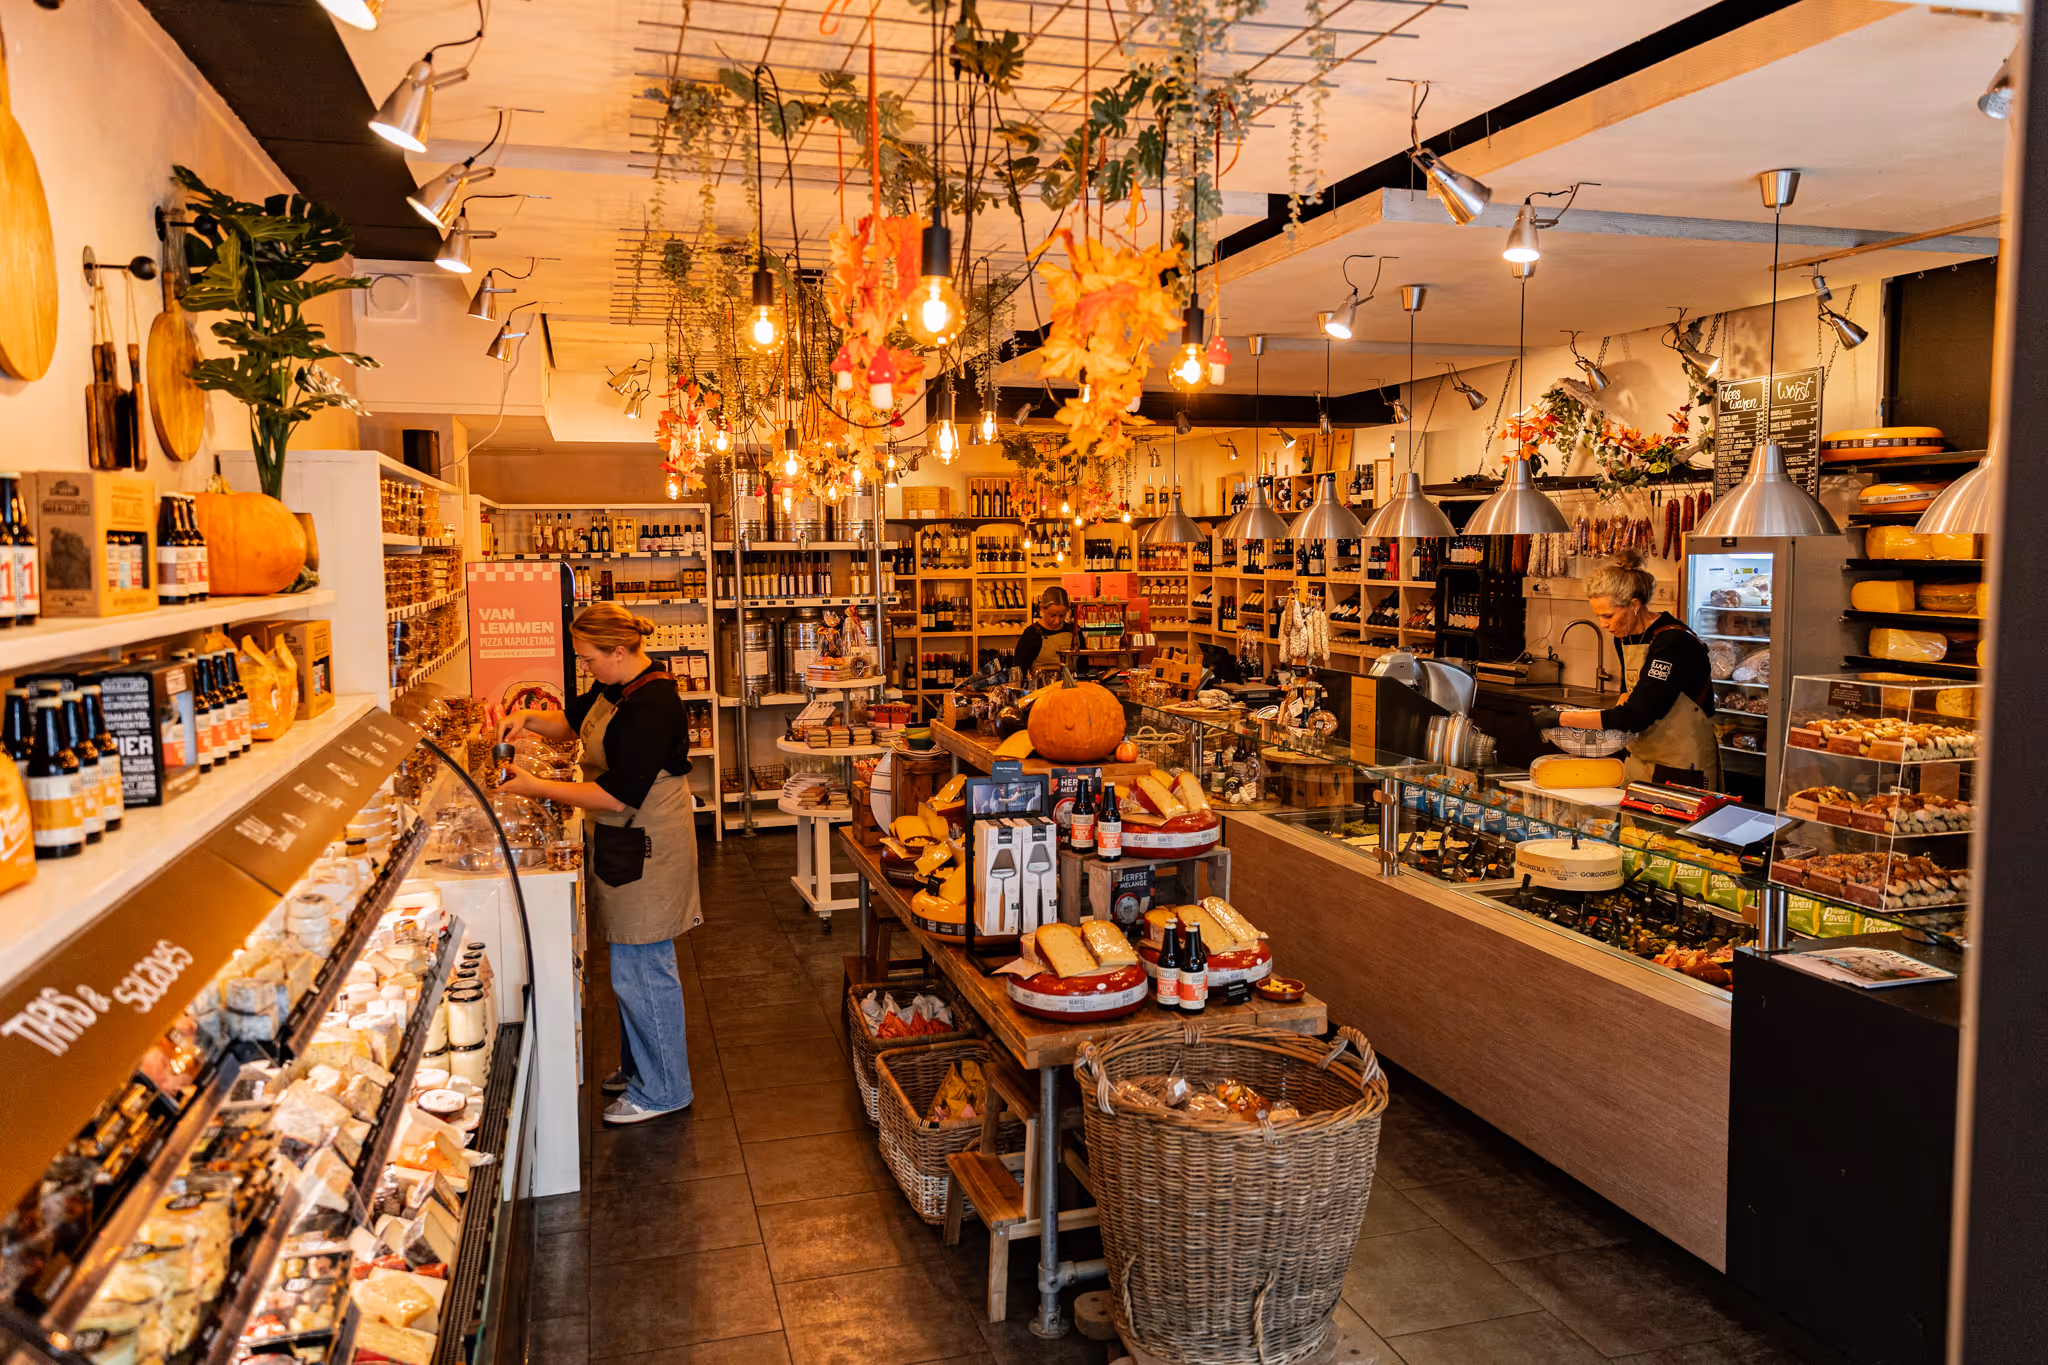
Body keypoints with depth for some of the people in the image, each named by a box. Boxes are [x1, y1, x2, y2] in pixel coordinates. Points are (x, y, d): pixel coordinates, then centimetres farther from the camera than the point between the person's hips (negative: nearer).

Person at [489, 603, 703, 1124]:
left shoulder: (651, 706, -25)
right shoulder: (616, 686, 6)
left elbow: (618, 795, -26)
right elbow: (574, 719, 25)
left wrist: (537, 788, -20)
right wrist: (526, 719, 6)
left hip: (646, 850, -10)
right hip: (623, 843, 10)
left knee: (640, 972, 0)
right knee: (635, 967, 21)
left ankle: (661, 1090, 14)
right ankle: (639, 1065, 36)